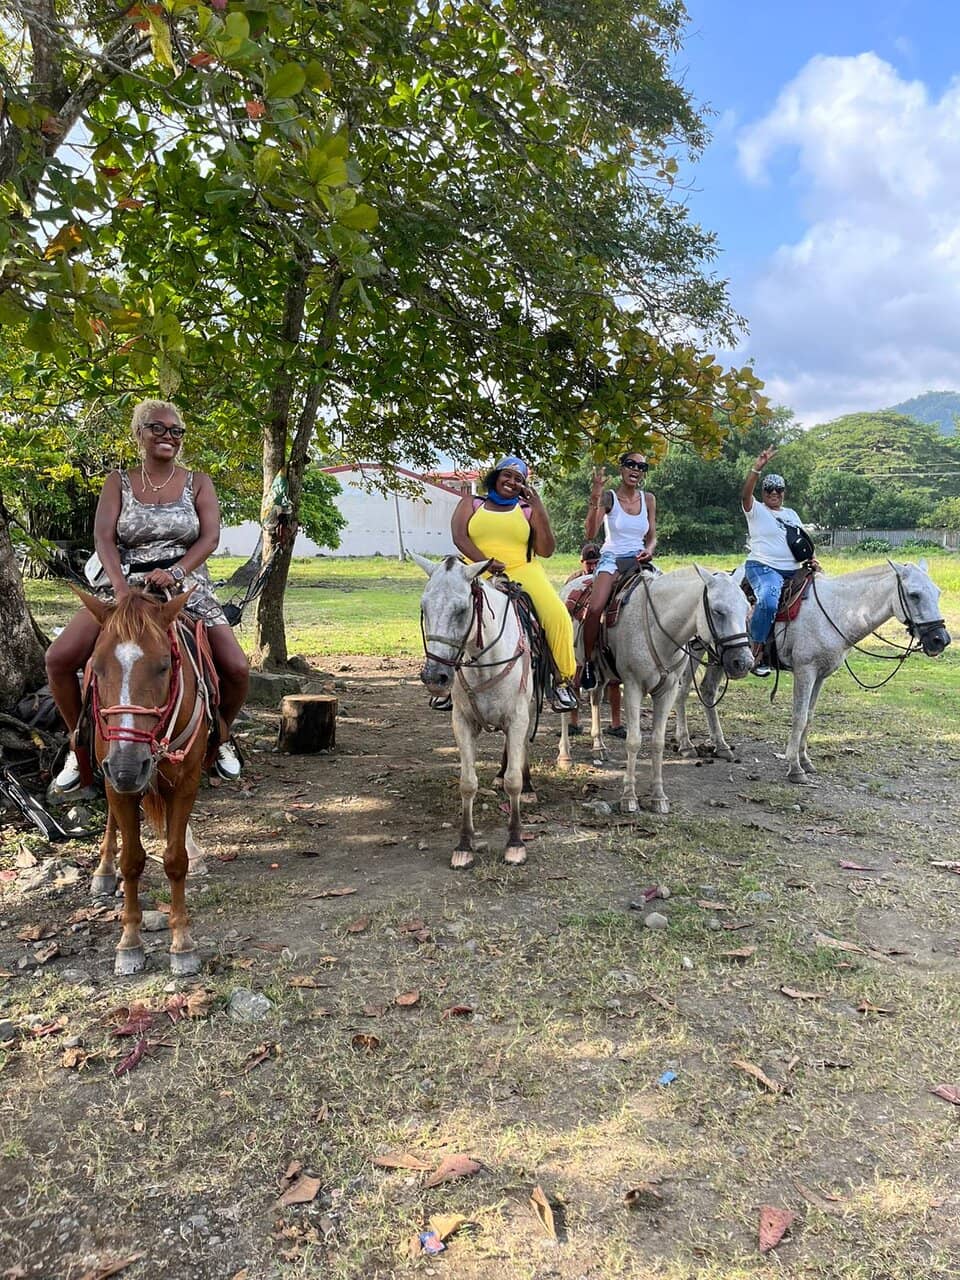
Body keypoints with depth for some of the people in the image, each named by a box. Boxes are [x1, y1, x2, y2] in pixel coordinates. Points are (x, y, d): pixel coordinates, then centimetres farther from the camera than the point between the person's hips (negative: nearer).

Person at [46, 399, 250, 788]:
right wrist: (122, 590, -23)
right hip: (126, 587, 1)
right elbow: (104, 538, -6)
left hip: (188, 589, 0)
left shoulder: (198, 483, 6)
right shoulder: (118, 482, 7)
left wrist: (176, 572, -24)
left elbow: (210, 536, -6)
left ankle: (222, 736, 15)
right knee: (58, 658, -16)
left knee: (237, 669, -17)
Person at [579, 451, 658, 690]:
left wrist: (649, 550, -8)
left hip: (639, 560, 4)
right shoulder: (608, 497, -3)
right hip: (612, 558, -4)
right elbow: (591, 533, -16)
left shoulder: (648, 499, 9)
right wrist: (595, 497, -26)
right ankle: (588, 661, -8)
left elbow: (652, 537, 15)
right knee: (595, 609, -28)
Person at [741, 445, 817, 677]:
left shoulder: (791, 514, 23)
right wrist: (757, 467, -27)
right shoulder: (756, 510, 5)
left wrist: (811, 559, 1)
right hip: (762, 567, -7)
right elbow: (745, 494, -16)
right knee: (768, 601, -35)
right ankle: (756, 653, -25)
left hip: (792, 570, 7)